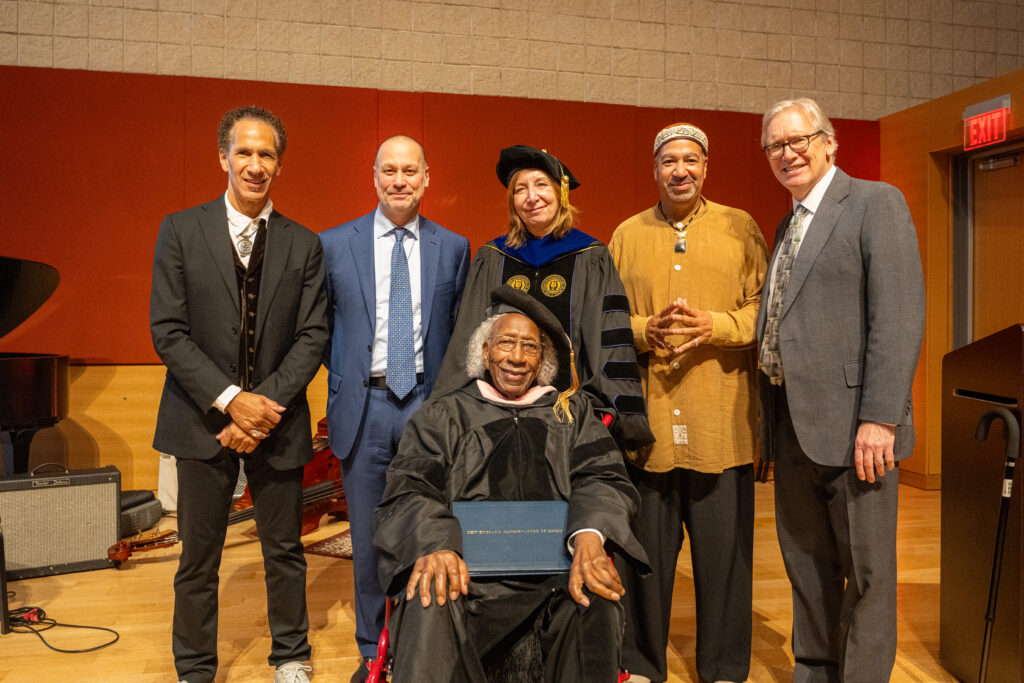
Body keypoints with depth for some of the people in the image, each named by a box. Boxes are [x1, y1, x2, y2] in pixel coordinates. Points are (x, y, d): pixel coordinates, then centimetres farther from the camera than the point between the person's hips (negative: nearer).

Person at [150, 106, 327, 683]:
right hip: (204, 419, -1)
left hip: (278, 419, 1)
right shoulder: (181, 230, 1)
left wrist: (266, 404, -13)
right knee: (199, 558, 11)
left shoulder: (304, 245, 4)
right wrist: (230, 400, -15)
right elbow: (168, 331, -5)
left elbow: (312, 337, -1)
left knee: (285, 551, 12)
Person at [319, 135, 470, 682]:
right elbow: (320, 325, 10)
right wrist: (345, 377, 3)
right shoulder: (335, 244, 3)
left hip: (427, 403, 0)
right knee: (368, 535, 10)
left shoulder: (453, 248, 5)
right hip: (364, 407, 0)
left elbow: (459, 327, 10)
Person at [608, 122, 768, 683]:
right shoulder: (628, 234, 12)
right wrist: (645, 330, -10)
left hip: (721, 421, -1)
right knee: (644, 550, 9)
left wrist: (711, 326, -14)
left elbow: (765, 308, 2)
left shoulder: (740, 228, 8)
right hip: (645, 420, 1)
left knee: (724, 549, 5)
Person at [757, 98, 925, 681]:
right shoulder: (788, 226, 19)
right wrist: (770, 419, 11)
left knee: (866, 571, 6)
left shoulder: (876, 202, -4)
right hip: (792, 425, 8)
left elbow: (900, 316, -14)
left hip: (851, 424, -7)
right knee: (807, 563, 18)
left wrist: (879, 417, -21)